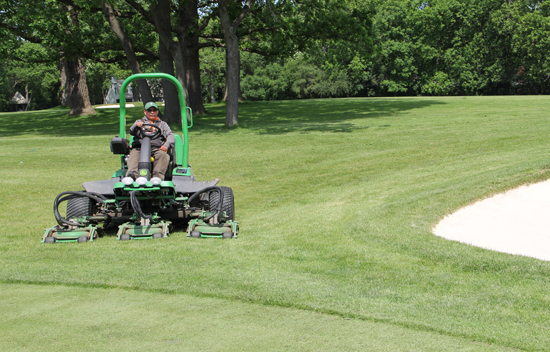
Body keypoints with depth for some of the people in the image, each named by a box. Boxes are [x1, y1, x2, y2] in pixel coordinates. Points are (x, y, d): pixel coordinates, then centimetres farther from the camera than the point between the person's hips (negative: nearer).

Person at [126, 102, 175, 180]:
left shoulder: (162, 124, 30)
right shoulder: (139, 122, 28)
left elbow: (170, 135, 14)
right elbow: (132, 132, 8)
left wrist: (166, 145, -9)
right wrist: (136, 125, -17)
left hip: (156, 148, 0)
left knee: (162, 155, -34)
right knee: (134, 155, -34)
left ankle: (158, 176, -48)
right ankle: (132, 174, -55)